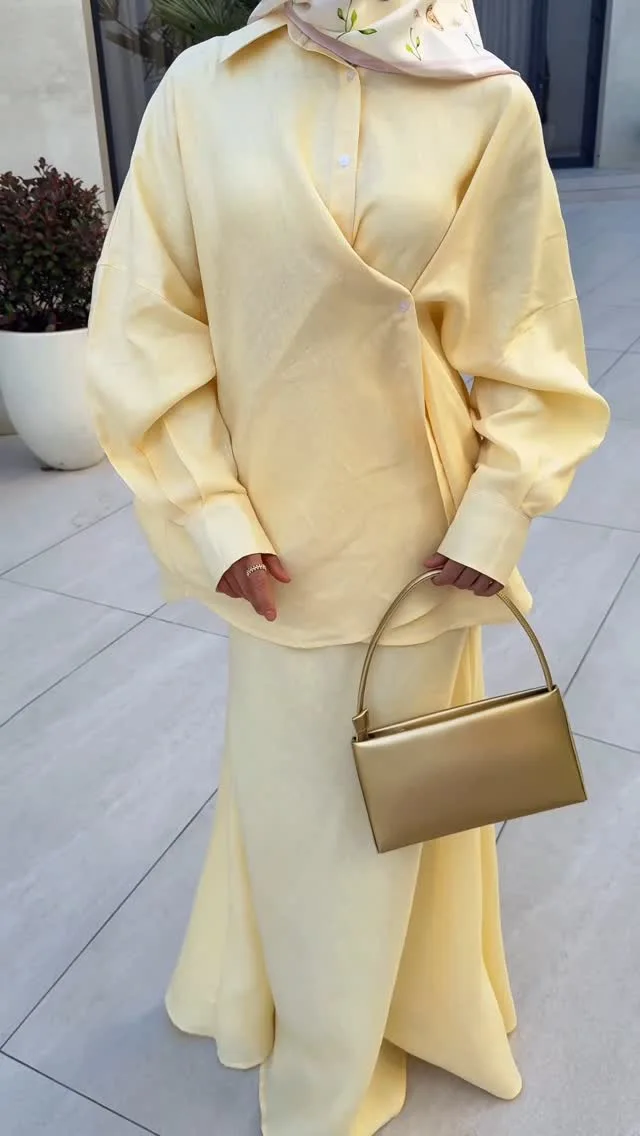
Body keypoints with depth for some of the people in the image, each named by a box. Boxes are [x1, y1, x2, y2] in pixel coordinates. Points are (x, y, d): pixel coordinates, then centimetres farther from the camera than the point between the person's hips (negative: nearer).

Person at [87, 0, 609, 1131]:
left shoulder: (488, 103, -5)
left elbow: (529, 341, -1)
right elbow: (146, 326, -5)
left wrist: (493, 521, -6)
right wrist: (216, 518, -10)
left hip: (413, 522, 1)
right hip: (274, 522, 0)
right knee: (283, 770, 17)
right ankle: (274, 993, 49)